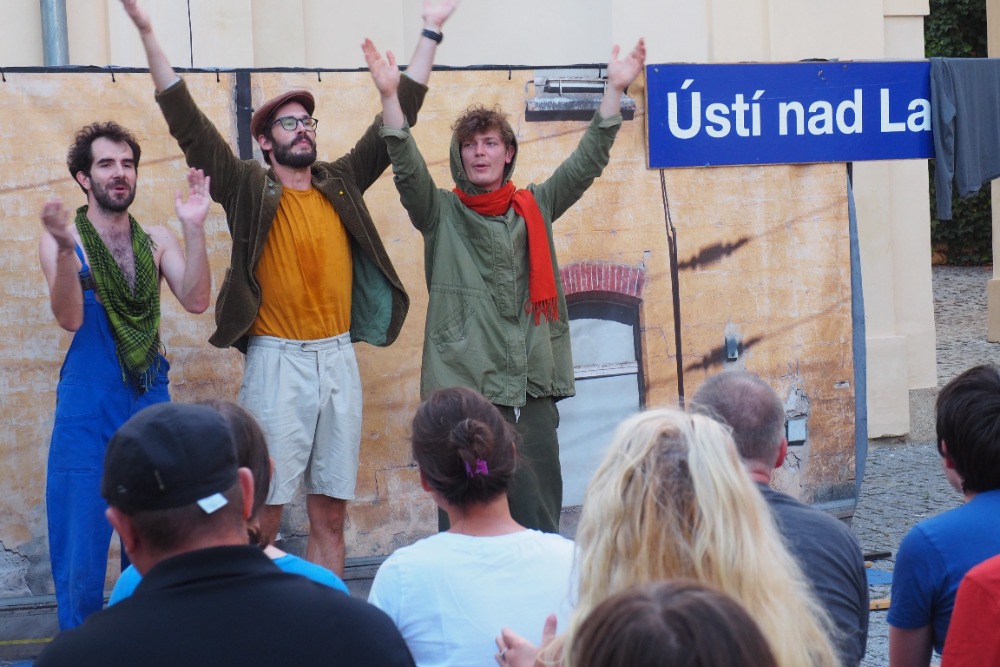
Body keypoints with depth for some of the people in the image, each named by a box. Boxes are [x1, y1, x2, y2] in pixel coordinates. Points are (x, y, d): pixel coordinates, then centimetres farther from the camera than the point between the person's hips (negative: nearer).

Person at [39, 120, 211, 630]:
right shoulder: (63, 236, -3)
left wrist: (194, 228, -17)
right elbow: (69, 318, -15)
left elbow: (195, 300, -6)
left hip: (150, 398, 3)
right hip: (88, 408, -3)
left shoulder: (156, 240, 6)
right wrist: (65, 249, -30)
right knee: (81, 535, -2)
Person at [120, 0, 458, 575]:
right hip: (278, 361, -4)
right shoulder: (250, 190, 0)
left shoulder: (341, 184, 11)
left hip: (338, 359, 4)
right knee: (264, 512, -2)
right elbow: (189, 125, -7)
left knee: (330, 511, 8)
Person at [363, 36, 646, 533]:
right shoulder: (442, 214, 4)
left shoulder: (535, 208, 13)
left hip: (532, 390, 3)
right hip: (463, 389, -3)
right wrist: (390, 97, -23)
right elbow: (408, 170, -11)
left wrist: (614, 90, -2)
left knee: (539, 520, 7)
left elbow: (586, 163, 6)